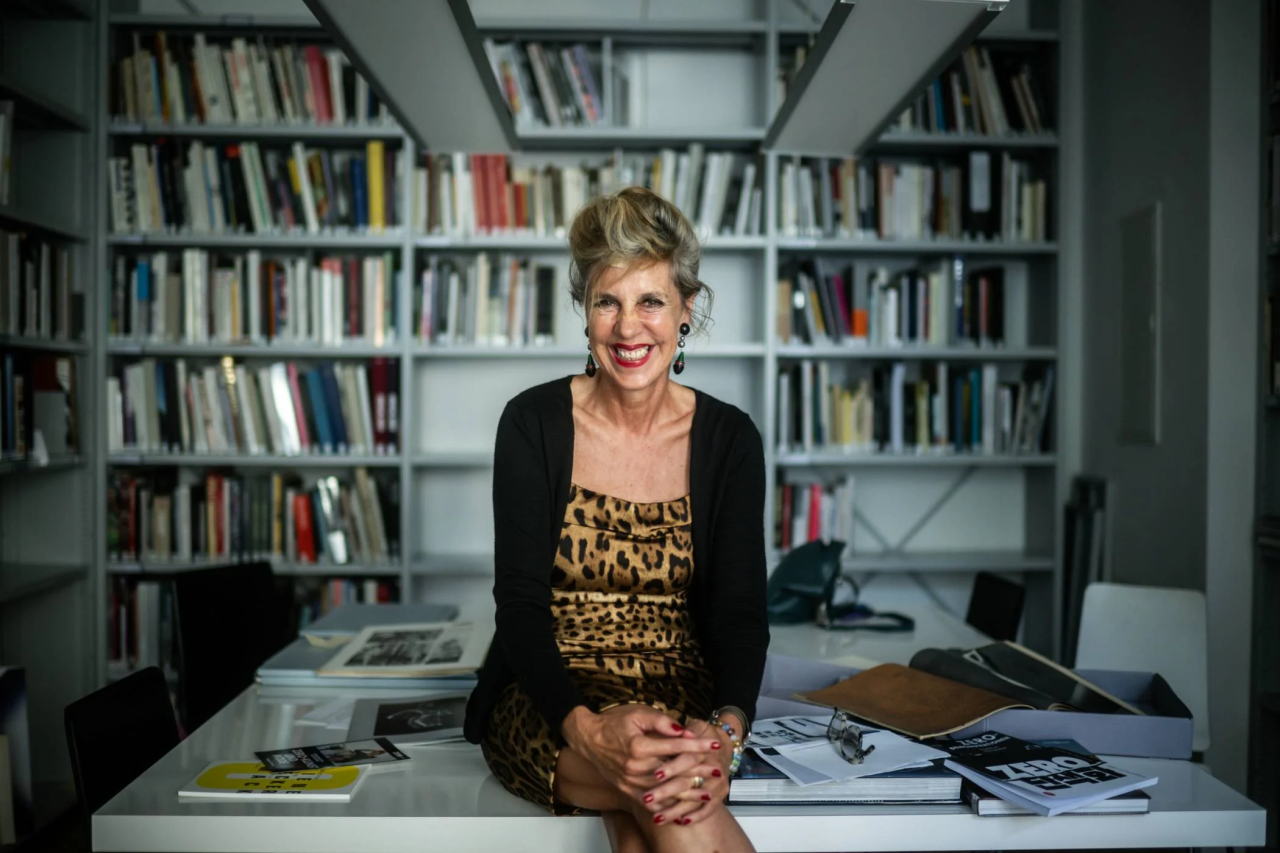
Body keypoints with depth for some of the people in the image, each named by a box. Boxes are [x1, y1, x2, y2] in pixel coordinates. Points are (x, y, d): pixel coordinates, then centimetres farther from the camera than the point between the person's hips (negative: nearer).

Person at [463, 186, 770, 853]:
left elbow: (740, 611, -6)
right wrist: (586, 726, -29)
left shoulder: (730, 439, 0)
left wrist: (725, 731, -28)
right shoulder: (533, 423, -4)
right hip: (548, 699, -1)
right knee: (670, 795, -32)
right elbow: (520, 605, -10)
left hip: (680, 698, 2)